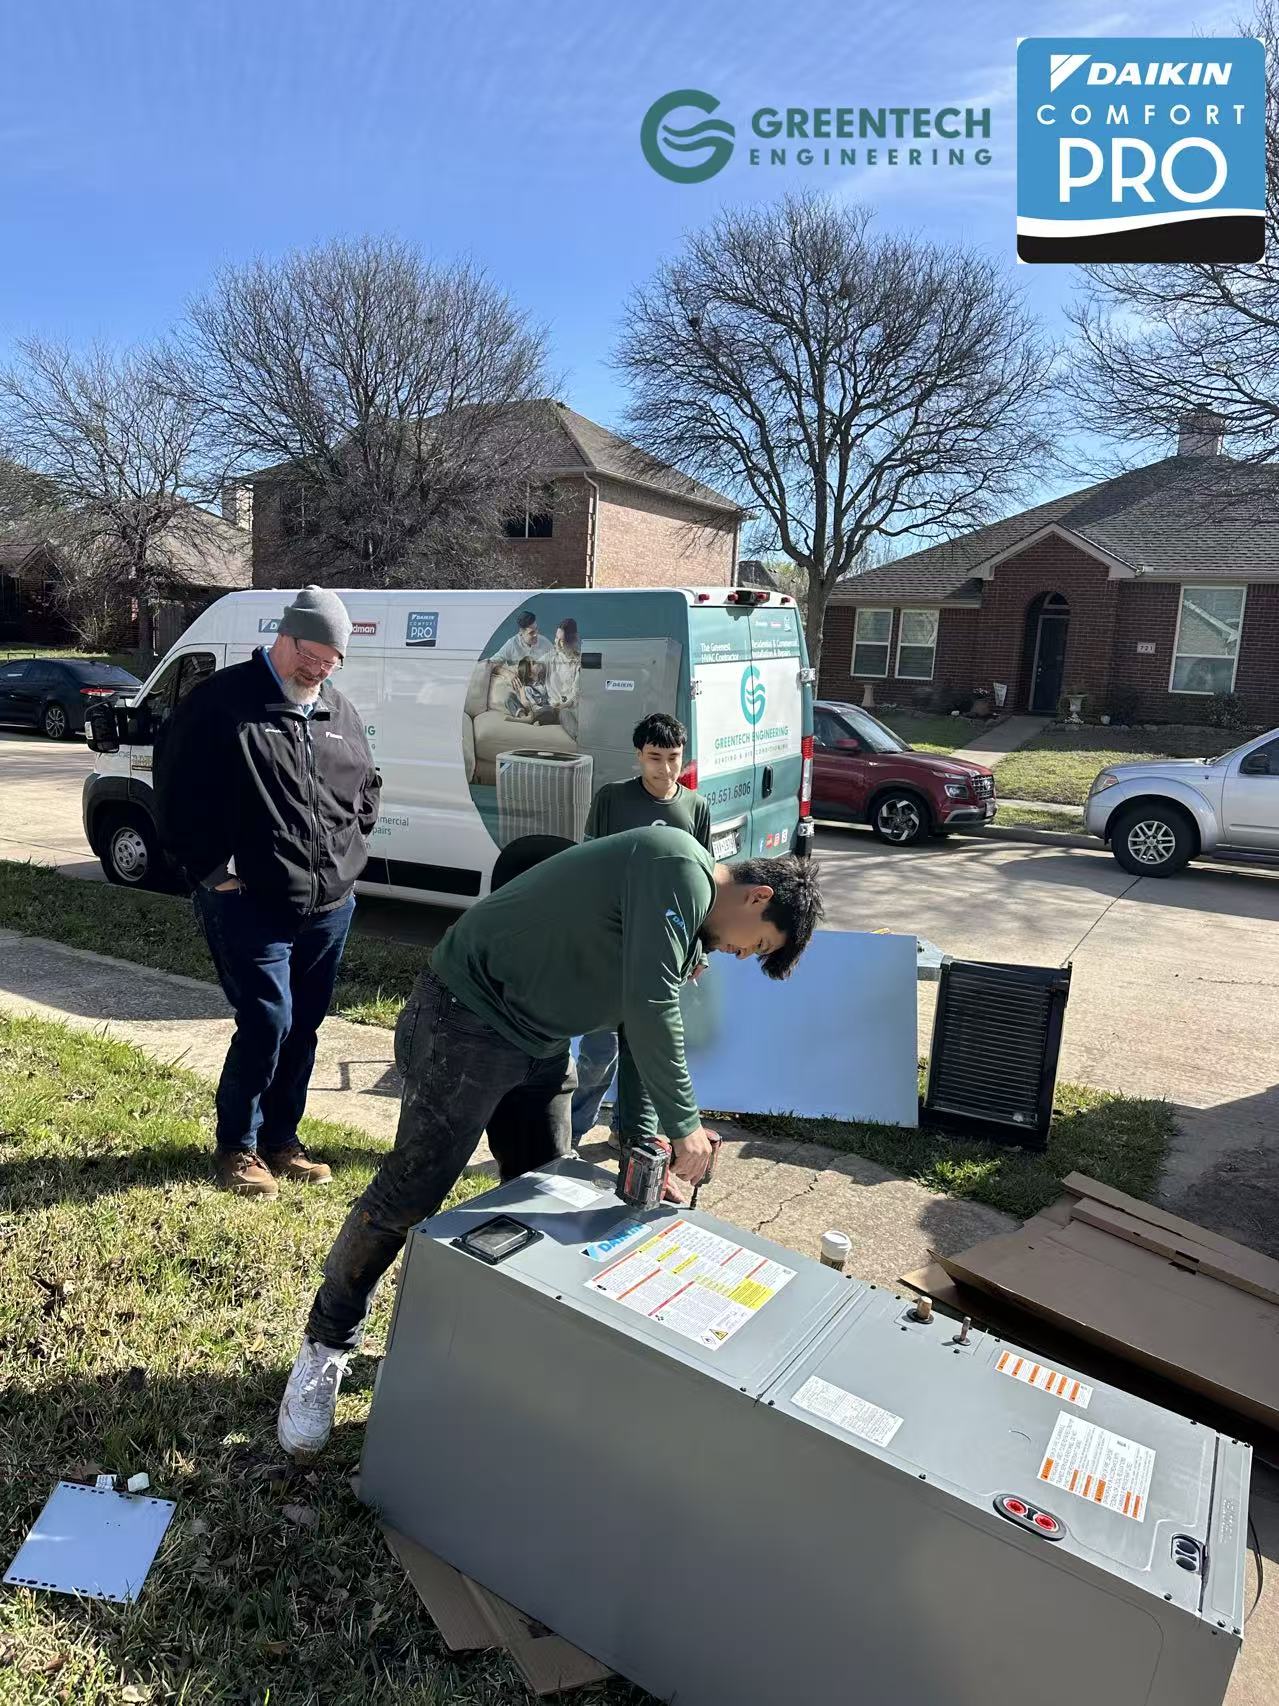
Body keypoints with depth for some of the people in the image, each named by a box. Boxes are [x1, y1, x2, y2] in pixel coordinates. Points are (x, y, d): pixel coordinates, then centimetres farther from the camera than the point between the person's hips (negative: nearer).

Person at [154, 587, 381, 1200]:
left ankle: (280, 1138, 29)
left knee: (303, 1028, 12)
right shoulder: (221, 701, -8)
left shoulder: (340, 714, 11)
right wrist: (213, 871, -10)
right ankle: (237, 1146, 13)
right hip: (249, 903, -6)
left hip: (330, 905, 6)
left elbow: (367, 787, 23)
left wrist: (349, 855, 12)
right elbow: (175, 794, -8)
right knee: (267, 1022, -9)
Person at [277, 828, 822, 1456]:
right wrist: (685, 1125, -18)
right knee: (408, 1197, -3)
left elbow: (642, 1030, 14)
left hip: (539, 1044, 10)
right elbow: (649, 1006, -26)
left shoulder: (687, 923, 12)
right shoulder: (681, 869, -19)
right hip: (469, 1016, -10)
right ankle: (324, 1348, 15)